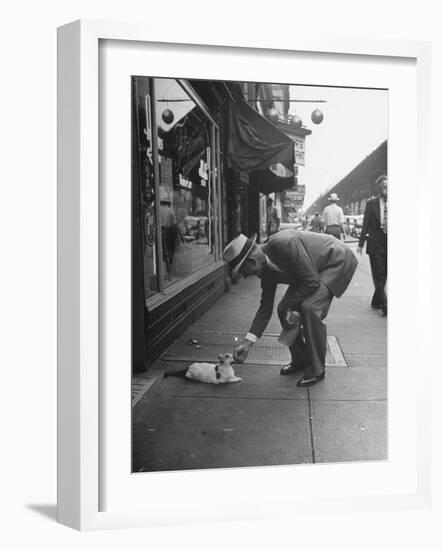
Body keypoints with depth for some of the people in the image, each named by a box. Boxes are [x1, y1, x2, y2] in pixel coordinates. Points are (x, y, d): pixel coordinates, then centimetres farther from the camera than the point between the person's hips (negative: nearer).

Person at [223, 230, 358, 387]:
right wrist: (248, 341, -6)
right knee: (283, 309, -1)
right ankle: (300, 360, 17)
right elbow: (265, 307, -1)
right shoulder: (266, 270, -7)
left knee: (310, 307, -25)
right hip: (316, 269, 8)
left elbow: (312, 282, -30)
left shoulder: (284, 244, -35)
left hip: (338, 261, -8)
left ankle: (317, 369, -9)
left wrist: (290, 304, -17)